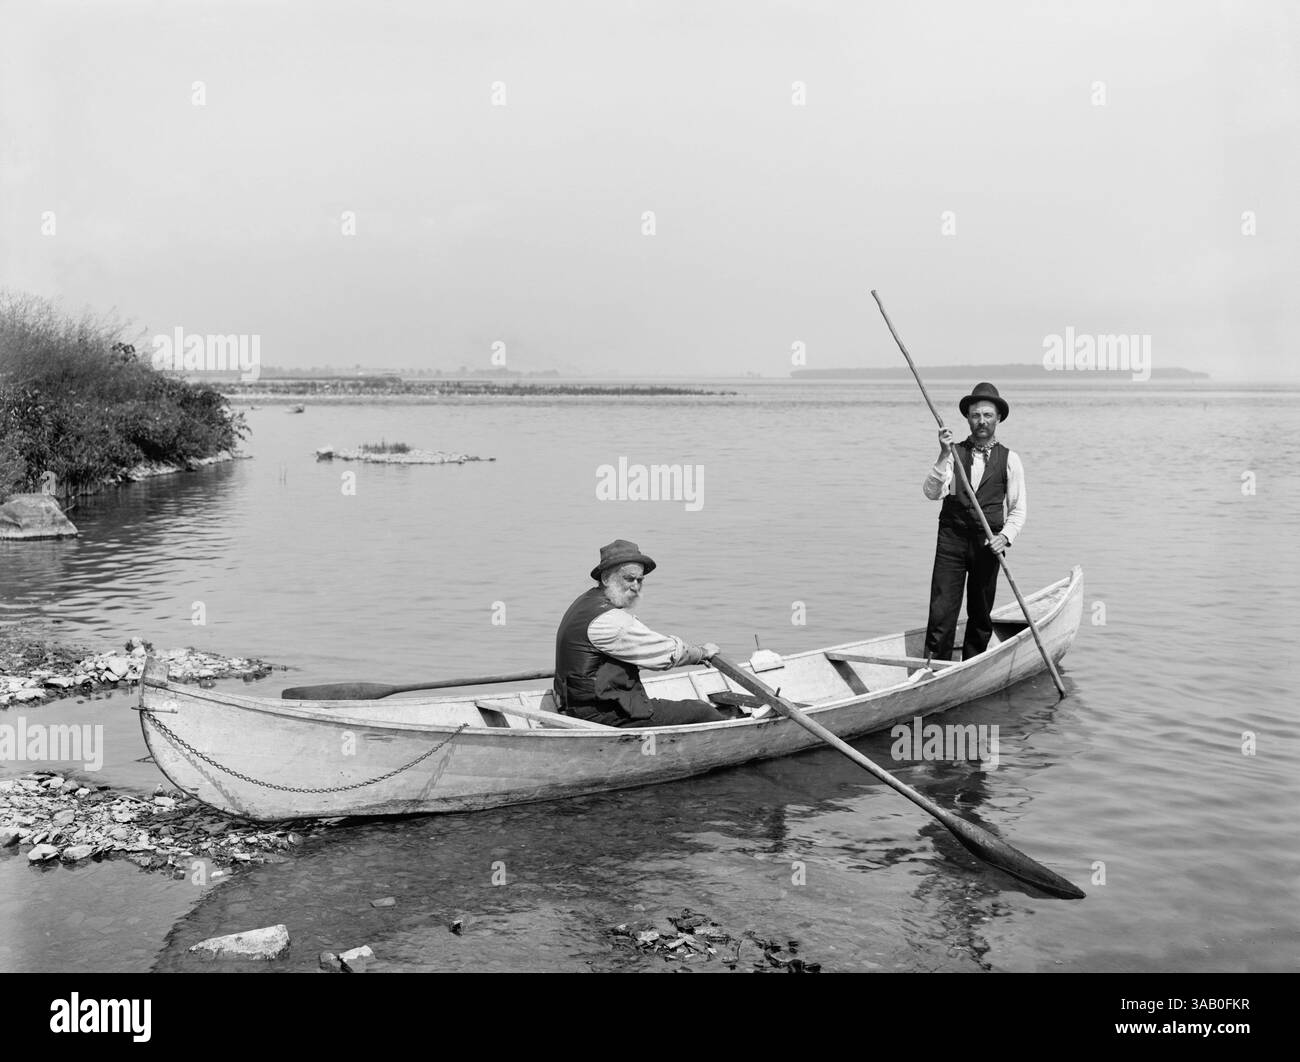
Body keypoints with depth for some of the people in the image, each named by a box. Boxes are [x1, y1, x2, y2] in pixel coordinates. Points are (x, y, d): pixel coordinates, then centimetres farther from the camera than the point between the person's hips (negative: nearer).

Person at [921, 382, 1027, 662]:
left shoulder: (1009, 459, 6)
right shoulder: (954, 453, 5)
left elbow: (1018, 509, 5)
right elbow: (931, 492, -8)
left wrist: (1006, 536, -12)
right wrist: (943, 455, -19)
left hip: (987, 544, 1)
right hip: (952, 538, -1)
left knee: (981, 614, 8)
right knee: (942, 610, -7)